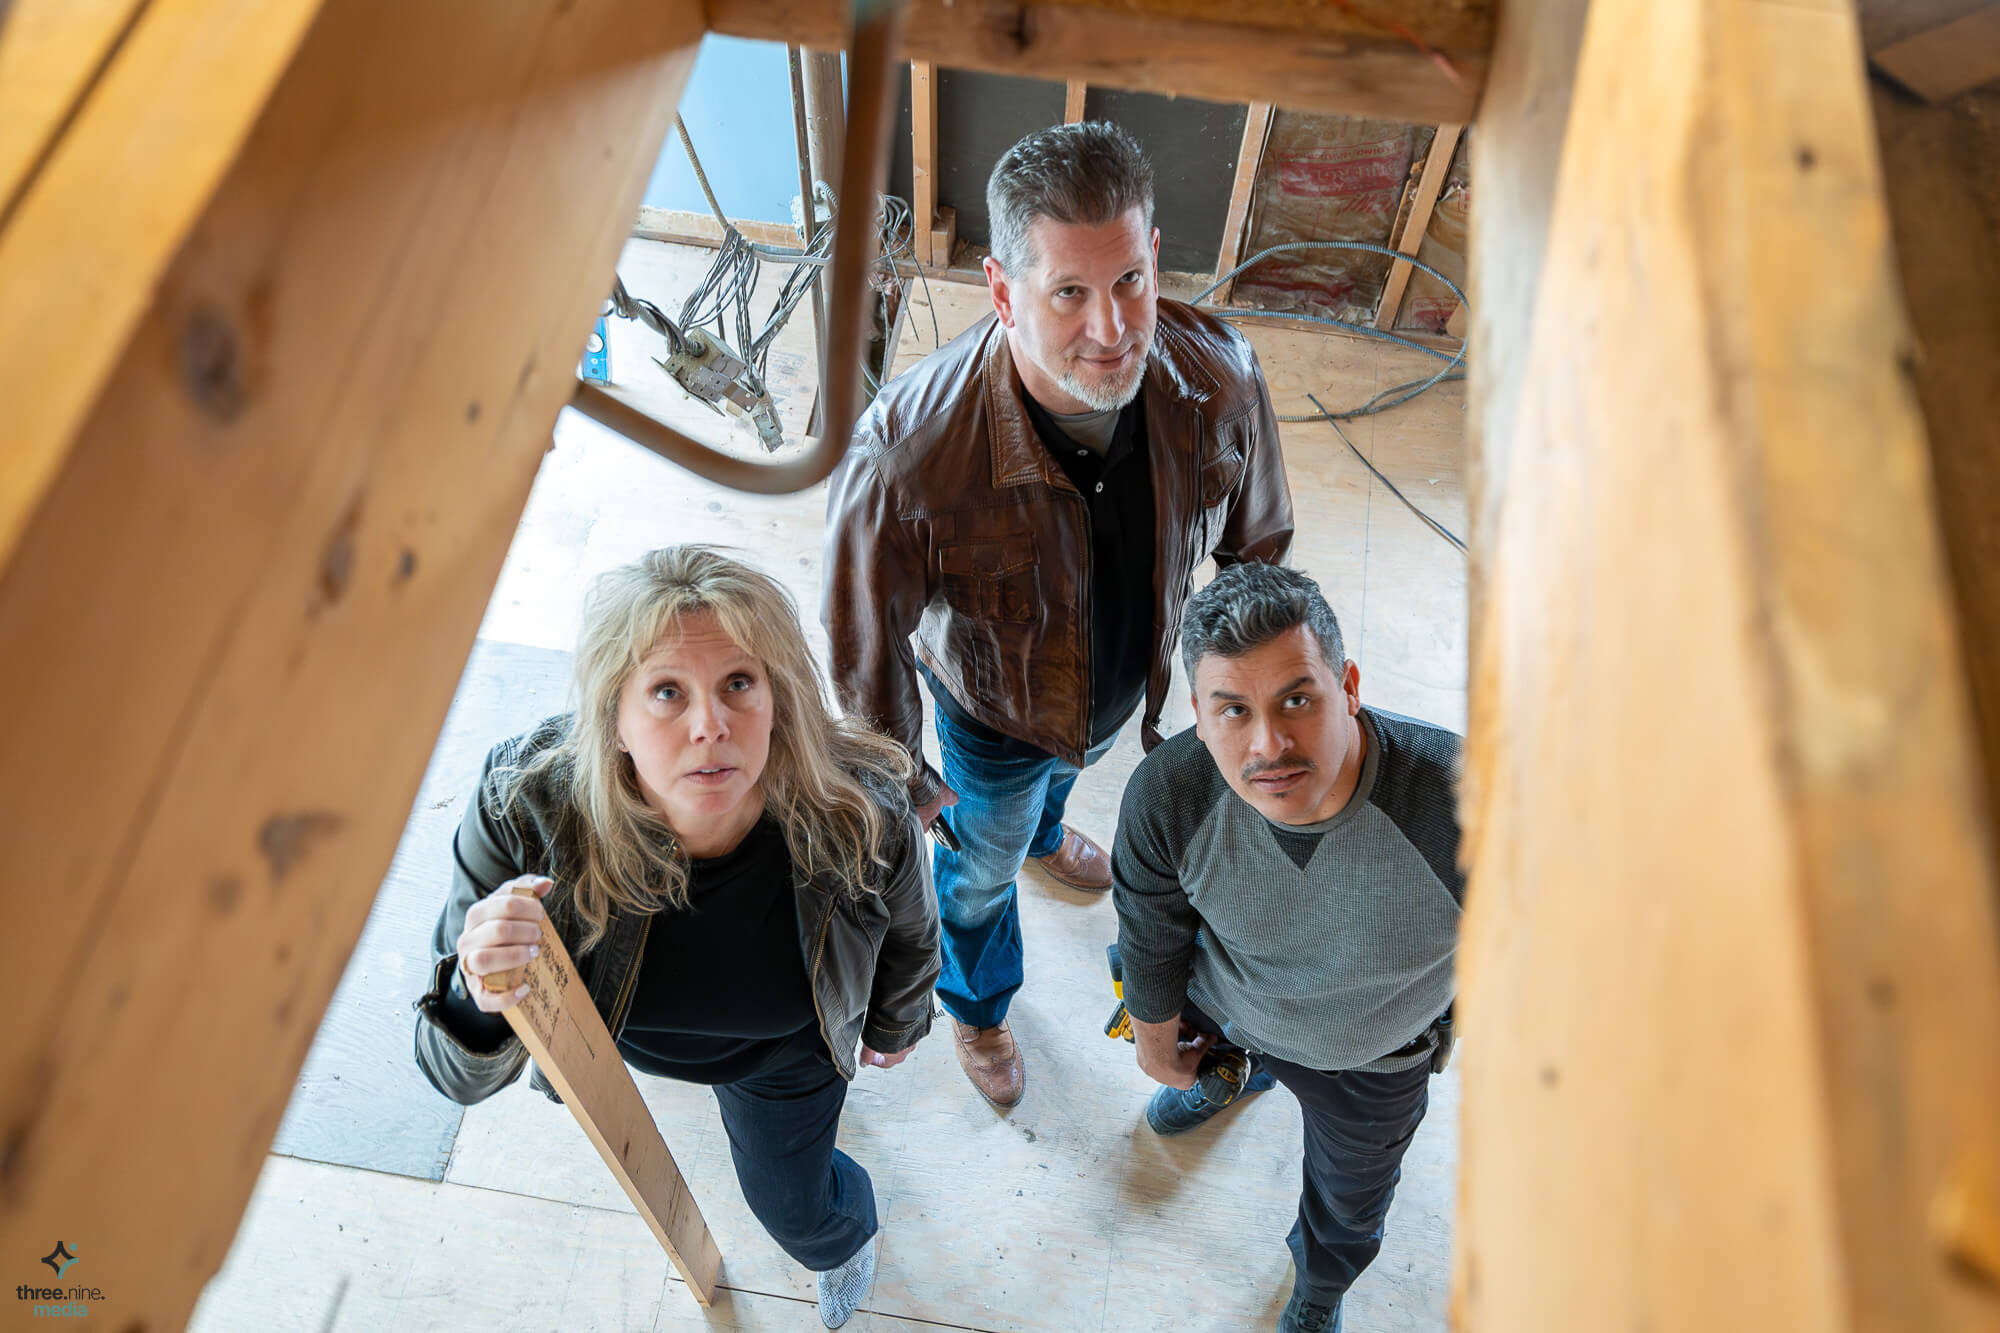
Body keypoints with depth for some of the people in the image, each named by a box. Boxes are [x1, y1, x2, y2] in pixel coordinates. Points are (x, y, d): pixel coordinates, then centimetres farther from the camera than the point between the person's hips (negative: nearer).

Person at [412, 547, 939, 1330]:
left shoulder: (864, 815, -40)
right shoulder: (525, 806, -42)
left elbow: (909, 936, -14)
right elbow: (461, 1077, -34)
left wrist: (894, 1028, 6)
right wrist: (479, 1002, -58)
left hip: (784, 1050, -1)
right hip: (620, 1028, 1)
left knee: (795, 1211, 24)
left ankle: (848, 1234, 63)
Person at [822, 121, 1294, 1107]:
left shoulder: (1219, 378, -32)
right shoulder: (908, 452, -44)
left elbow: (1256, 543, -9)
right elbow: (868, 639, -25)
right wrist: (901, 780, -9)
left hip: (1133, 685, 3)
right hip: (995, 716, -3)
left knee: (1065, 770, 40)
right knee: (983, 865, 29)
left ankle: (1044, 832, 80)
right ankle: (977, 1006, 65)